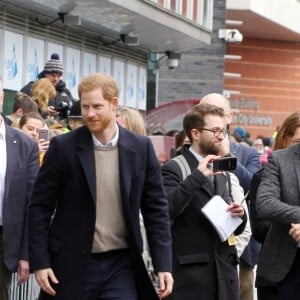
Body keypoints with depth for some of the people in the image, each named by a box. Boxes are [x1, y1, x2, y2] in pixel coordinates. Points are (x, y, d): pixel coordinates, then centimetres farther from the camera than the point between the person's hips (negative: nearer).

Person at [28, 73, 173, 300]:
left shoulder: (141, 148, 1)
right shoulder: (63, 147, -3)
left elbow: (156, 209, 5)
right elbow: (40, 207, -1)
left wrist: (163, 265, 0)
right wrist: (40, 262, -7)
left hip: (121, 265, 1)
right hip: (73, 265, -1)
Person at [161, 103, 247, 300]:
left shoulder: (223, 172, 19)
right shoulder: (174, 169, -3)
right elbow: (165, 209, -21)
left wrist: (239, 214, 1)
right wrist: (197, 176, -22)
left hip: (225, 270, 7)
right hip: (190, 271, -6)